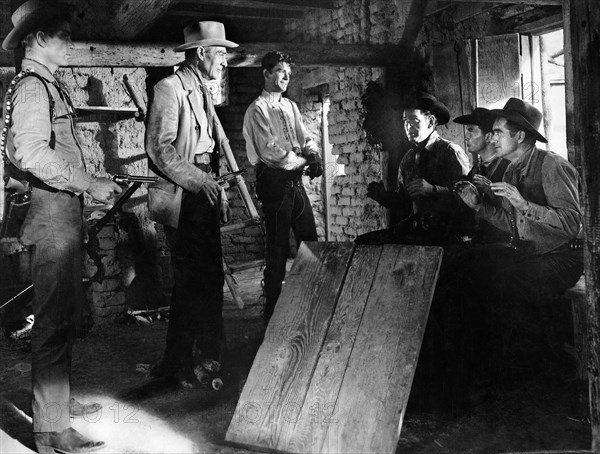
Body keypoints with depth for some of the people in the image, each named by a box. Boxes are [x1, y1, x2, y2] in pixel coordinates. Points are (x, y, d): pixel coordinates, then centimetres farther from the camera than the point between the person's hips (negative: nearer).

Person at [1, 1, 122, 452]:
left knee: (67, 314, 18)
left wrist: (91, 182, 17)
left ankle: (59, 399, 32)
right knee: (55, 320, -7)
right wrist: (89, 183, -20)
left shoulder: (48, 85, 20)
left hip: (64, 211, 10)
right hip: (52, 211, -10)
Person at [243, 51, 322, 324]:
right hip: (274, 181, -7)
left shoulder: (290, 106, 16)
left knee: (310, 240, 10)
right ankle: (272, 310, 11)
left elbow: (305, 137, 11)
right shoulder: (258, 109, -8)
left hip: (295, 180, 7)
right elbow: (271, 151, -16)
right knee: (278, 249, -1)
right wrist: (304, 161, -10)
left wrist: (314, 156, -11)